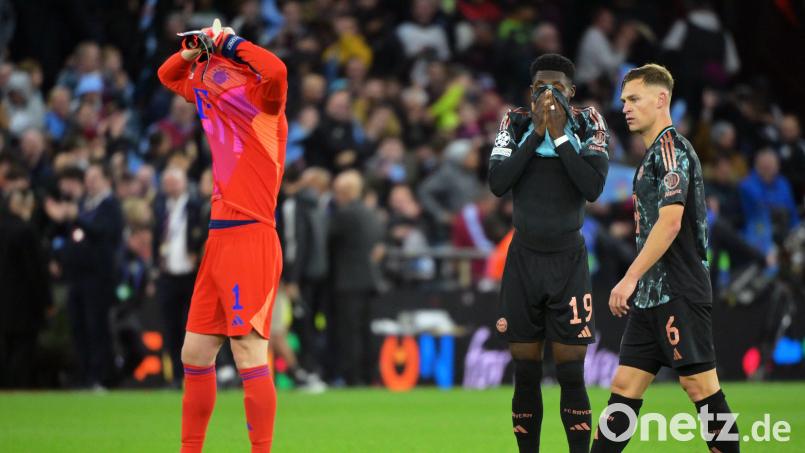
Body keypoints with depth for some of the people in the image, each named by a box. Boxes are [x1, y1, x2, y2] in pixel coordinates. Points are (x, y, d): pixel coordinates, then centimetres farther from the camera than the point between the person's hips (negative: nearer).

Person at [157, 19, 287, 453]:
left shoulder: (262, 104, -7)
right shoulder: (216, 103, 15)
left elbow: (275, 71, -30)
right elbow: (169, 75, 30)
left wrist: (231, 42, -15)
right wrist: (193, 51, 9)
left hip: (250, 241, -9)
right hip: (219, 240, 9)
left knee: (250, 356, -13)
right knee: (194, 356, 12)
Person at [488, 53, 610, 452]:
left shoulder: (587, 125, -4)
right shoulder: (516, 124, -1)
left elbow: (593, 188, -17)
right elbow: (497, 184, -13)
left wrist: (559, 135, -19)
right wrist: (536, 133, -17)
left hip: (568, 261, -2)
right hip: (523, 259, 2)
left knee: (571, 376, -4)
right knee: (525, 375, 5)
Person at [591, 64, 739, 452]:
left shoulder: (671, 147, -10)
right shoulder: (654, 154, 20)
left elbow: (670, 222, -20)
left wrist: (630, 278, -20)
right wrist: (635, 286, 21)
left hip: (679, 294, -10)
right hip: (653, 296, 10)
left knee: (700, 385, -7)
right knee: (624, 386, 7)